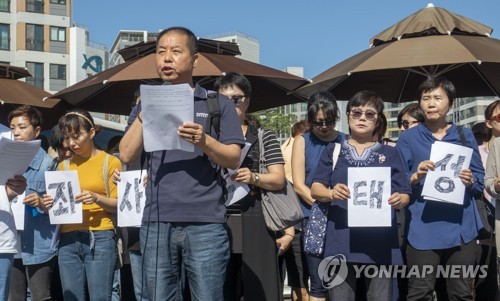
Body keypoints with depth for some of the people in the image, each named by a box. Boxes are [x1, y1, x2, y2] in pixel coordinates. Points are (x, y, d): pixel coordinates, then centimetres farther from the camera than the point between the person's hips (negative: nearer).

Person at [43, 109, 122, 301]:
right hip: (68, 241, 4)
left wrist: (96, 198, -18)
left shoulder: (110, 162, 2)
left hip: (100, 239, -4)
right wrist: (53, 204, -4)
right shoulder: (64, 165, 15)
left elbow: (118, 205, -1)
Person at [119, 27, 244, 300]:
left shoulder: (217, 104, 6)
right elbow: (127, 156, 6)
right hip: (156, 223, 3)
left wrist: (203, 140, -17)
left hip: (205, 224, -3)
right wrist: (144, 114, -4)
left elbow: (233, 159, 0)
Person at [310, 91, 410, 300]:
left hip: (380, 241, 1)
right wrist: (331, 193, -18)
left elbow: (405, 195, 9)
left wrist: (399, 200, -16)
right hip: (342, 240, 0)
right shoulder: (333, 150, 12)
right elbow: (315, 189, 4)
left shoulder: (390, 153, 13)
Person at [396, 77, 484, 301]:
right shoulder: (408, 138, 5)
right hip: (423, 228, -2)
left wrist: (470, 181, -11)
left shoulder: (465, 136, 10)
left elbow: (480, 181, 11)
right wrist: (415, 177, -17)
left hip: (461, 226, 2)